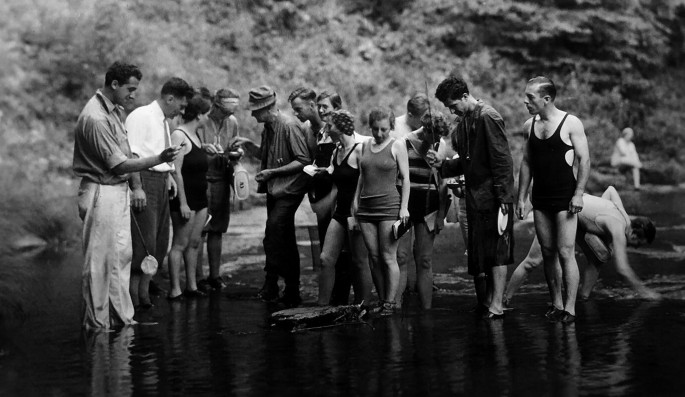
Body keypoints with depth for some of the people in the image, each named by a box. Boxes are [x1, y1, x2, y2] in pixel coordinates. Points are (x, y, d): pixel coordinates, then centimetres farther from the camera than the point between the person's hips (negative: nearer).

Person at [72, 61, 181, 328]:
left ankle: (121, 316, 24)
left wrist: (135, 185, 12)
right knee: (100, 260, -2)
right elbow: (119, 165, -20)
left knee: (121, 256, 14)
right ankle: (96, 322, 8)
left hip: (119, 191, 10)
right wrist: (159, 159, -22)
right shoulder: (95, 118, -21)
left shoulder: (114, 110, 10)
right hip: (102, 193, -10)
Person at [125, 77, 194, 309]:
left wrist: (168, 175, 13)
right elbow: (131, 153, -18)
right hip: (145, 179, -9)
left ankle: (144, 292, 19)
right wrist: (137, 187, -24)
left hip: (161, 182, 9)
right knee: (143, 241, -10)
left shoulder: (164, 122, 19)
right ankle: (133, 296, -1)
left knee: (160, 242, 10)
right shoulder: (141, 116, -10)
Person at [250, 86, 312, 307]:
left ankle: (271, 284, -20)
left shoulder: (290, 126, -15)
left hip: (289, 190, -9)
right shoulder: (268, 128, 10)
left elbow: (304, 161, -18)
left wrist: (273, 172, -19)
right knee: (285, 242, 13)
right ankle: (292, 293, 21)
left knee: (274, 229, -25)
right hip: (274, 190, 9)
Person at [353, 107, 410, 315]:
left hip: (389, 206, -5)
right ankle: (381, 301, 9)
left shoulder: (397, 146, 0)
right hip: (366, 206, 5)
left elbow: (405, 178, -2)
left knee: (388, 258, -6)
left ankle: (390, 304, -2)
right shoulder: (365, 145, 13)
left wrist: (404, 207, -9)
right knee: (374, 258, 4)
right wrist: (356, 198, 13)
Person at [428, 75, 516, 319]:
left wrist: (503, 198, -19)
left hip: (493, 196, -9)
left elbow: (502, 160, -16)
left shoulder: (488, 118, -12)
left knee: (497, 252, -3)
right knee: (477, 256, 10)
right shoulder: (464, 122, 14)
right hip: (475, 197, 9)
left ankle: (496, 306, -1)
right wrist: (442, 164, 5)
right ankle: (484, 303, 18)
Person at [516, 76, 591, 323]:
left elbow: (584, 159, -7)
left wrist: (578, 194, -14)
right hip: (540, 199, 5)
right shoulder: (529, 125, 8)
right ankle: (556, 304, 16)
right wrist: (521, 197, 10)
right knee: (548, 253, 8)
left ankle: (569, 308, -3)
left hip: (564, 198, -5)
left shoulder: (571, 123, -7)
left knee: (566, 253, -7)